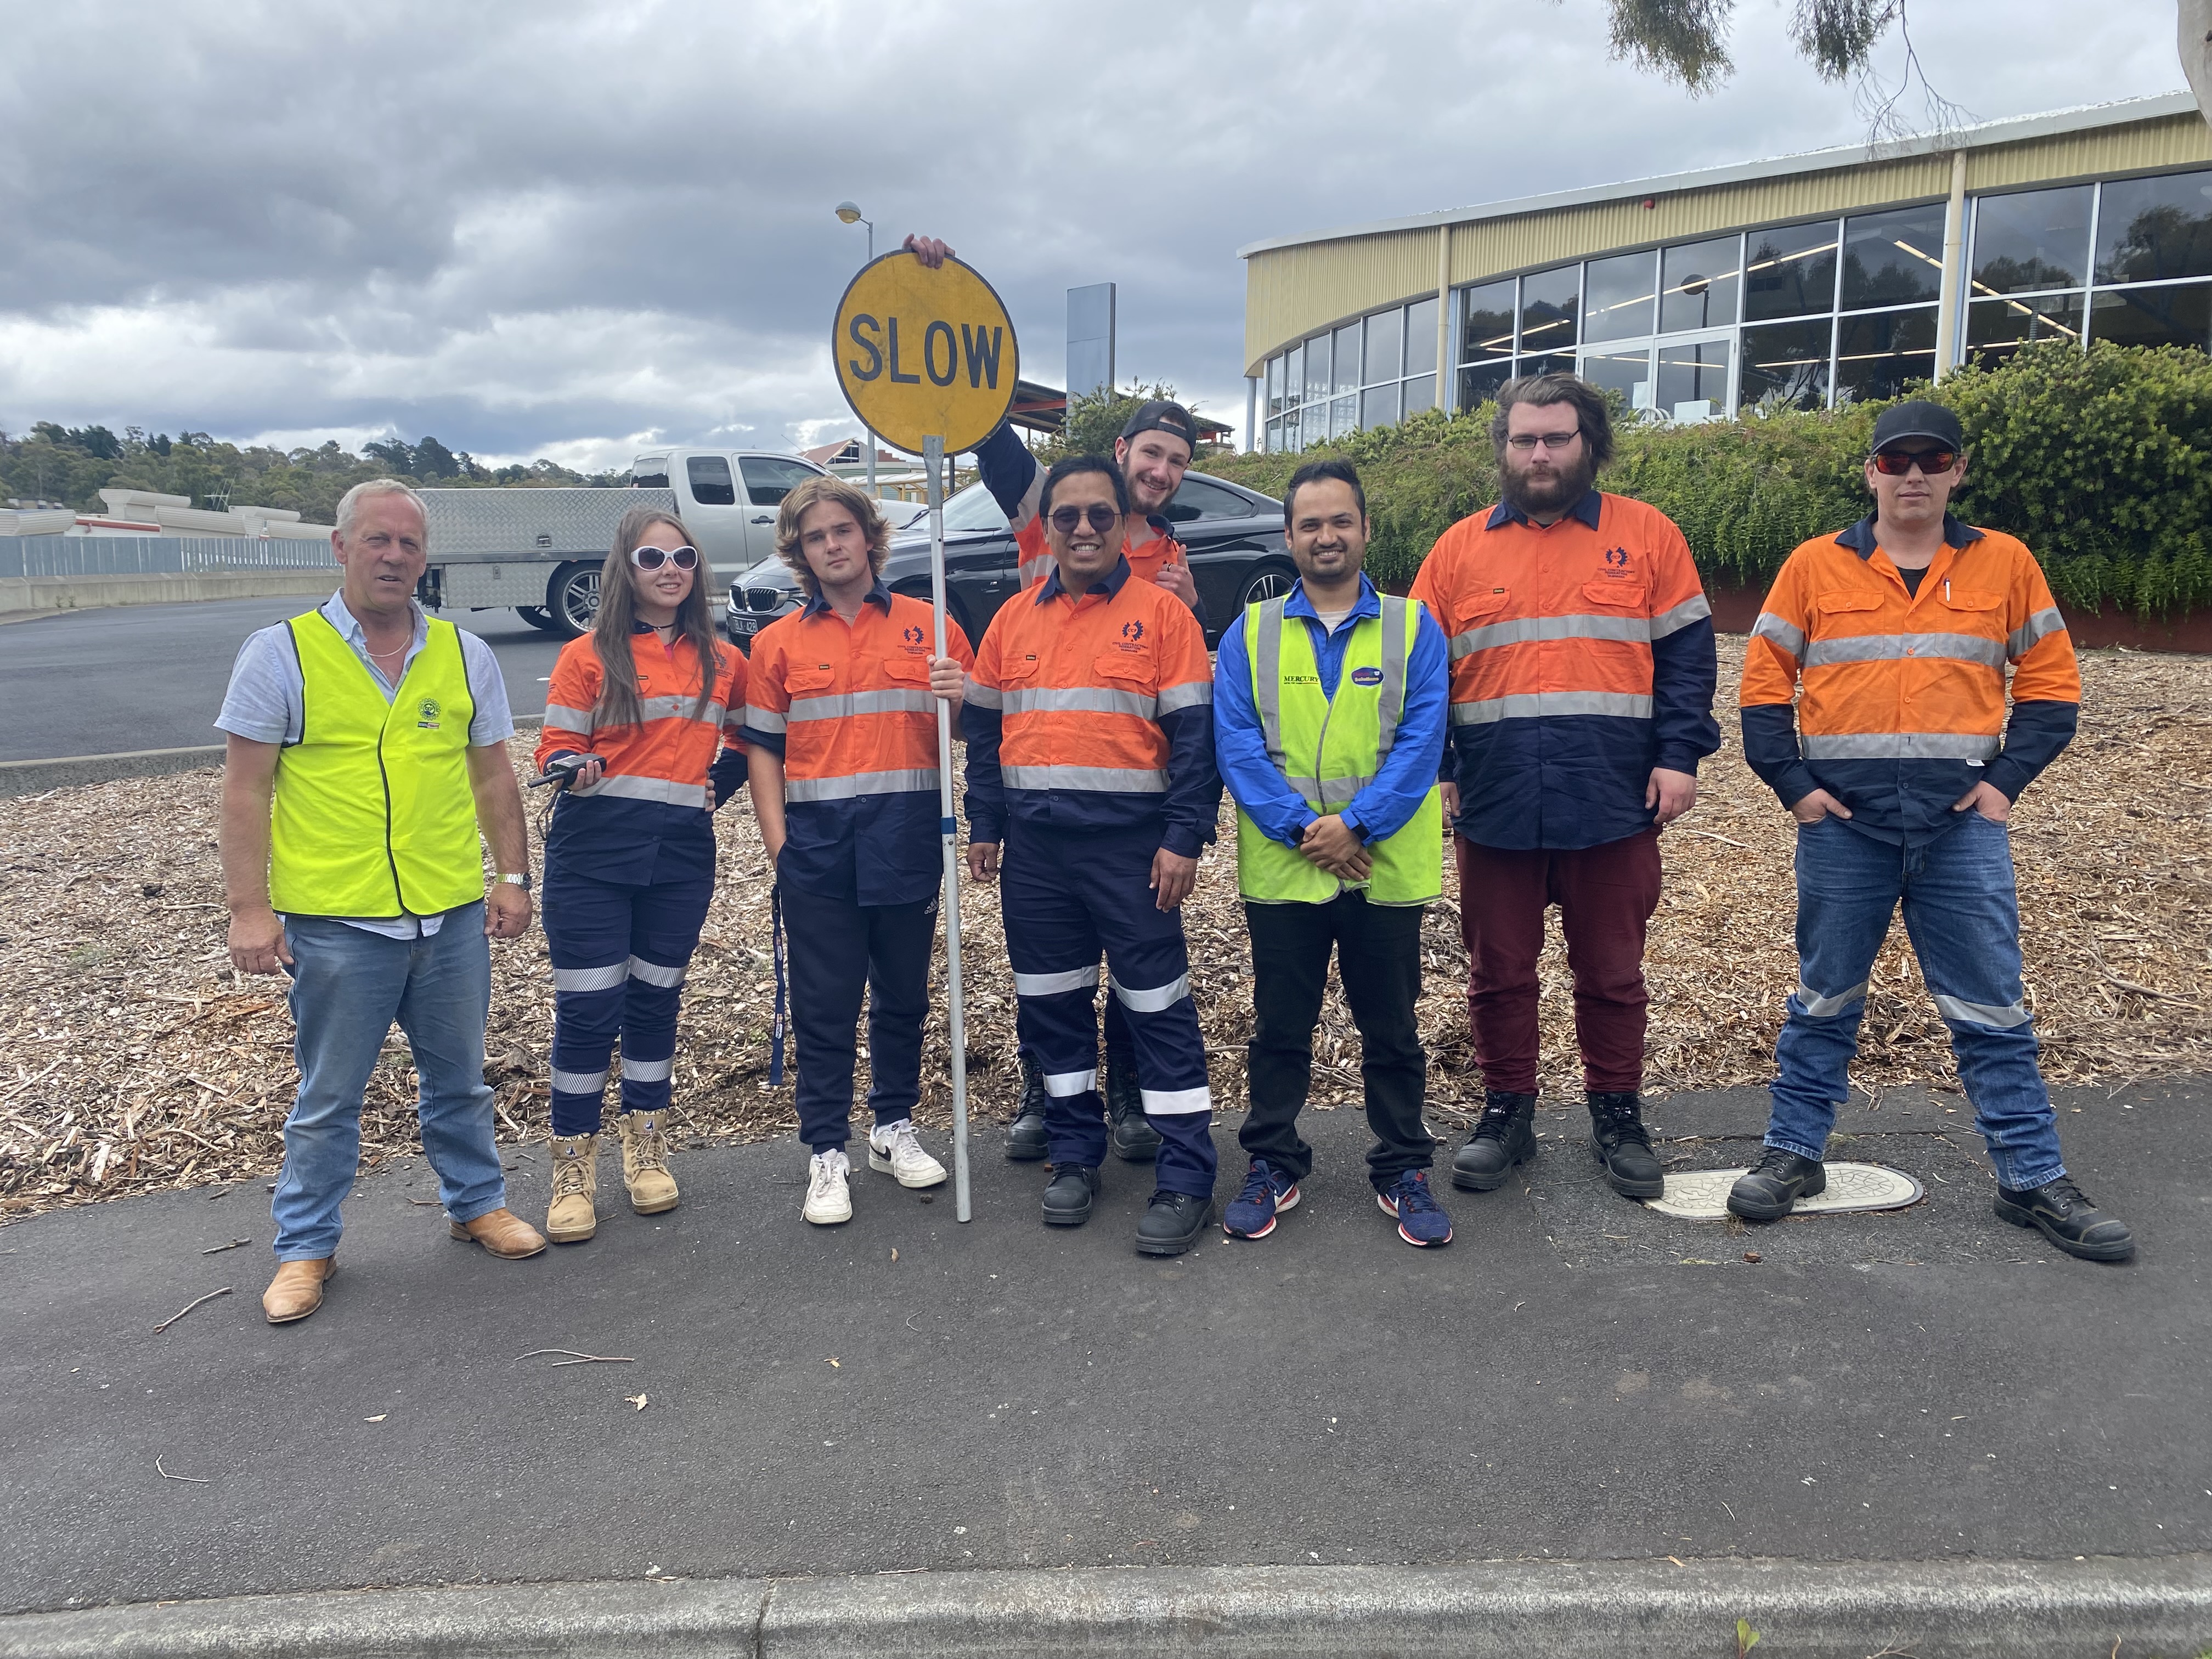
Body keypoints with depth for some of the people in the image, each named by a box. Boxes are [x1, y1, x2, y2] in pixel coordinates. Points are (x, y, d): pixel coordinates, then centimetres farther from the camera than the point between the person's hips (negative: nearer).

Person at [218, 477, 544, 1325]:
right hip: (335, 920, -3)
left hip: (453, 914, 3)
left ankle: (476, 1202, 35)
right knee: (327, 1098, 9)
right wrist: (249, 909, -9)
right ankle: (305, 1247, 24)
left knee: (458, 1078, 17)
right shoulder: (281, 653, -3)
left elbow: (493, 777, 12)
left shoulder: (465, 655, 6)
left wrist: (513, 878, 7)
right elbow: (245, 790, -4)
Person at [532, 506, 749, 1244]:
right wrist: (574, 770, -23)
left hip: (681, 855, 3)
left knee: (656, 999, 12)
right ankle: (574, 1170, 10)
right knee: (587, 1009, -3)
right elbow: (554, 750, -2)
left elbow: (744, 740, 24)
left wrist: (720, 786, 8)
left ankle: (646, 1149, 27)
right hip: (593, 855, -3)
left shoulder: (722, 662, 9)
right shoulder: (588, 656, -1)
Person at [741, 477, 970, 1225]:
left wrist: (963, 695, -12)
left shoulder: (929, 626, 7)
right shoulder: (778, 642, 8)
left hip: (907, 839, 0)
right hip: (818, 845, 0)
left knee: (903, 992, 10)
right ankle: (827, 1152, 11)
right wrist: (778, 841, -1)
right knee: (824, 1003, 2)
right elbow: (762, 748, 8)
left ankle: (894, 1127, 27)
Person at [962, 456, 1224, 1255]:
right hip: (1034, 845, 5)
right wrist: (984, 827, 9)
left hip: (1130, 843, -4)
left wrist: (1183, 839, -12)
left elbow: (1195, 736, -6)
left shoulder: (1162, 612, -2)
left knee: (1157, 1006, -1)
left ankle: (1187, 1178, 7)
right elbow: (983, 731, 15)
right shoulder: (1014, 620, 11)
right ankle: (1075, 1154, 27)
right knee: (1051, 1004, 12)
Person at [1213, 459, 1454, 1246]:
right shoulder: (1251, 633, 5)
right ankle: (1272, 1165, 25)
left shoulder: (1413, 628, 3)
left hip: (1387, 871, 0)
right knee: (1279, 1027, 11)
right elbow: (1235, 743, -3)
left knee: (1391, 1028, 11)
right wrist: (1301, 828, -14)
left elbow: (1421, 740, -6)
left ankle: (1403, 1171, 25)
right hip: (1281, 870, 0)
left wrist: (1356, 826, -16)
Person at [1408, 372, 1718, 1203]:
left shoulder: (1647, 535, 5)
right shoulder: (1461, 547, 8)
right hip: (1495, 806, 1)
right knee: (1499, 971, 10)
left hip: (1615, 803, -1)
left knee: (1613, 972, 10)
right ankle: (1507, 1111, 25)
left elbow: (1686, 653, 3)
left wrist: (1679, 756, -7)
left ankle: (1617, 1114, 25)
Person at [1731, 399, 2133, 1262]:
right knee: (1825, 998, 9)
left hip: (1963, 821, 1)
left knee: (1992, 1006, 5)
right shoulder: (1816, 566, 2)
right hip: (1844, 821, 0)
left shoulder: (2005, 563, 5)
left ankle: (2032, 1177, 16)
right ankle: (1793, 1155, 21)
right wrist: (1794, 786, -6)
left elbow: (2051, 682, 9)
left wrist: (2006, 779, -3)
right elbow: (1764, 683, 3)